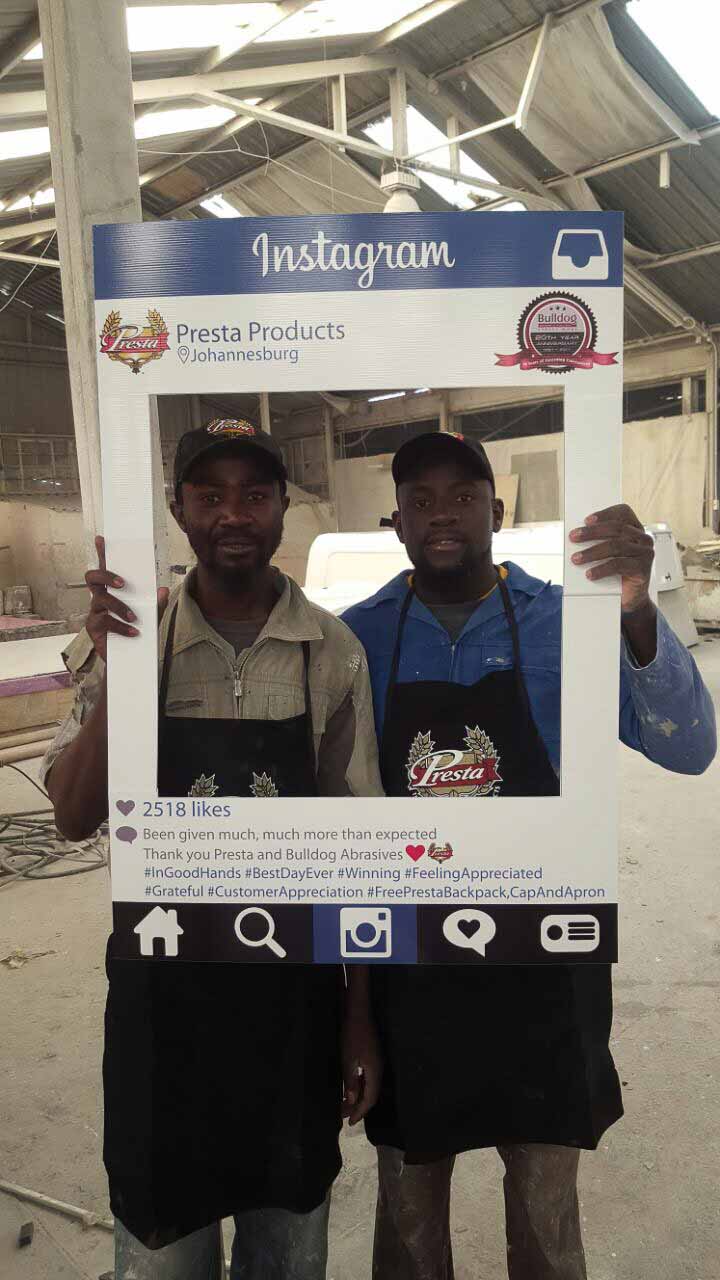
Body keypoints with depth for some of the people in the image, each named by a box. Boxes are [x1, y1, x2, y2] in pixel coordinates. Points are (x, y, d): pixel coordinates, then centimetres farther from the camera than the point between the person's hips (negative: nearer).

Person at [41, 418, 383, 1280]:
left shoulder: (332, 652, -7)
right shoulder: (130, 637, -5)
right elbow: (74, 819, -7)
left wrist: (362, 1012, 1)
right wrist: (112, 670, -21)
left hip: (296, 983, 0)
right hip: (162, 982, 0)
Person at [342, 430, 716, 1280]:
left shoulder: (565, 623, -7)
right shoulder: (358, 636, -4)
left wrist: (635, 616, -31)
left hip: (540, 964, 0)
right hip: (405, 965, 1)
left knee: (547, 1205, 18)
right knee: (407, 1198, 20)